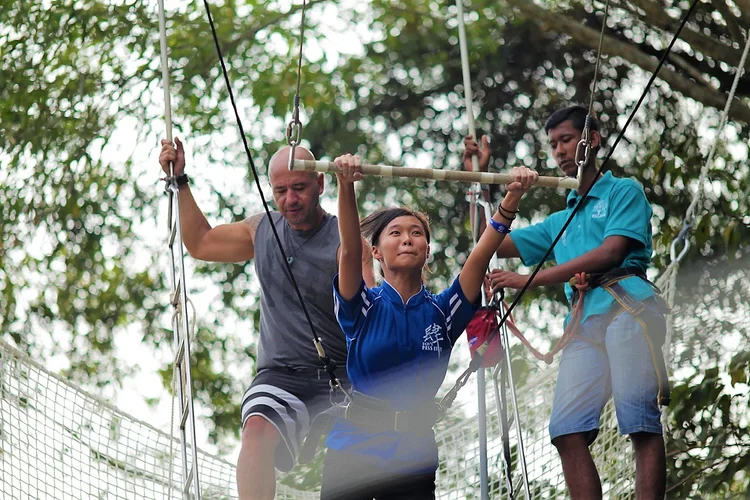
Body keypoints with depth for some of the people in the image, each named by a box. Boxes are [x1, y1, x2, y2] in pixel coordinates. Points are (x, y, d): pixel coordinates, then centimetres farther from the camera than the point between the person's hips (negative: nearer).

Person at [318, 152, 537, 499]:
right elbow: (349, 249, -15)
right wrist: (346, 186, -30)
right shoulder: (364, 307, 2)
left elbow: (481, 255, -3)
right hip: (353, 453, -2)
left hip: (415, 458, 2)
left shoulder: (442, 311, 9)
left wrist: (512, 198, -15)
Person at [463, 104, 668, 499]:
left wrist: (528, 280, -4)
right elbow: (493, 243, 35)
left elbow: (611, 252, -3)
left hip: (627, 305, -5)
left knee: (638, 420, -18)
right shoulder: (560, 223, 32)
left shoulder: (624, 192, 13)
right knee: (567, 429, -14)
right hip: (583, 322, 5)